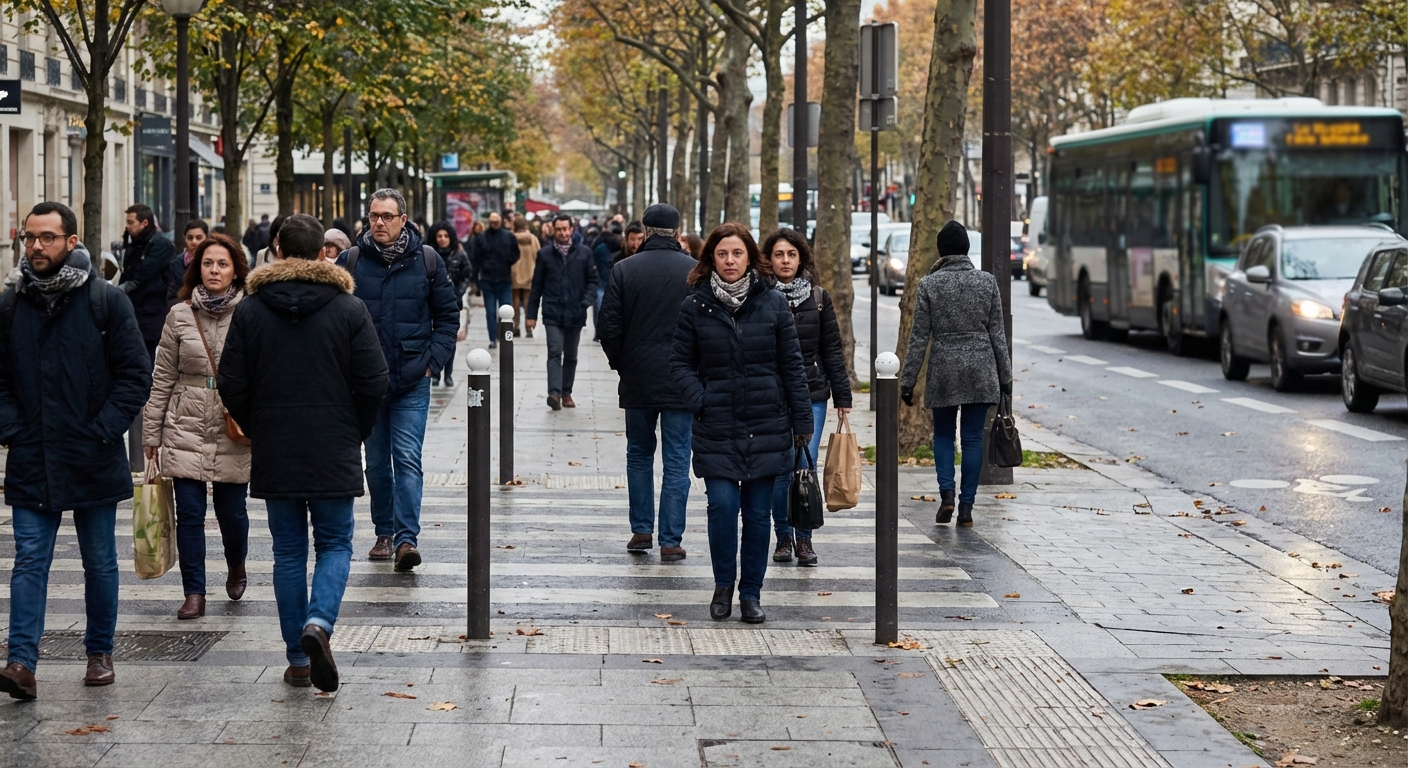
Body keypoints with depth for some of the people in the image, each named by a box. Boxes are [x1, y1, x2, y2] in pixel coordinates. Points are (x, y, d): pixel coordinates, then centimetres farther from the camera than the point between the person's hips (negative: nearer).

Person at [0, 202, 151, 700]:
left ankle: (100, 653, 24)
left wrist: (103, 432, -12)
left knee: (100, 562, 10)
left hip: (94, 461, -2)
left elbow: (136, 375, -4)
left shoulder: (106, 301, -4)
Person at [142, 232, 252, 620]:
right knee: (189, 512, -3)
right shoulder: (180, 316, 3)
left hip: (234, 432, -1)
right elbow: (162, 378, 7)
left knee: (231, 511, 5)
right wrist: (151, 434, 7)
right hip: (187, 428, 1)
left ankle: (236, 566, 35)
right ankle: (194, 593, 4)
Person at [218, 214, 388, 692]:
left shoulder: (249, 311, -1)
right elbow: (373, 383, -5)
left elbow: (232, 387, 0)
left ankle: (298, 660, 10)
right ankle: (318, 622, -18)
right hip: (334, 455, -1)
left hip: (273, 456, 1)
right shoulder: (349, 309, -4)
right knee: (335, 545, 9)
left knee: (288, 552, 9)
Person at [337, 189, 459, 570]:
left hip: (412, 382, -2)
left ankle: (406, 539, -12)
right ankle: (384, 534, 21)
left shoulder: (426, 260, 0)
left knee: (408, 460, -9)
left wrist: (433, 361, -3)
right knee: (377, 462, 10)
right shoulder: (351, 261, 0)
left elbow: (448, 316, 6)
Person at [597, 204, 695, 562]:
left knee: (639, 455, 17)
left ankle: (641, 530, 18)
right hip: (682, 384, -1)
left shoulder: (624, 271, -4)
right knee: (676, 461, 2)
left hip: (637, 382, 1)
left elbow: (608, 326, -4)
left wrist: (621, 364, 11)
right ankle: (670, 540, 1)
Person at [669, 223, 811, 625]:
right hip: (716, 428, -1)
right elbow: (681, 362, 6)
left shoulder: (773, 304, 3)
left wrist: (802, 419, 3)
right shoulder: (695, 306, 2)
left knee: (757, 513, 5)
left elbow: (792, 364, 5)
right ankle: (723, 585, 10)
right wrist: (699, 400, -11)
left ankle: (751, 592, 18)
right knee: (722, 505, -12)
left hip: (766, 426, 1)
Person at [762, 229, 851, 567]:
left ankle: (804, 538, 6)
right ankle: (783, 537, 14)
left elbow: (832, 349, 10)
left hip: (812, 394, 1)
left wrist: (842, 396, 7)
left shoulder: (818, 297, 7)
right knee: (779, 470, 0)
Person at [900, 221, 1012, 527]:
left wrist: (908, 381, 2)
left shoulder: (929, 284, -5)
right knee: (973, 437, 7)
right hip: (981, 370, 1)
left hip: (943, 370, -1)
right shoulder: (987, 282, 0)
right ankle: (966, 506, 6)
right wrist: (1006, 375, 11)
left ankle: (946, 493, -6)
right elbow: (997, 333, 4)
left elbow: (919, 337, -4)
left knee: (943, 434, 14)